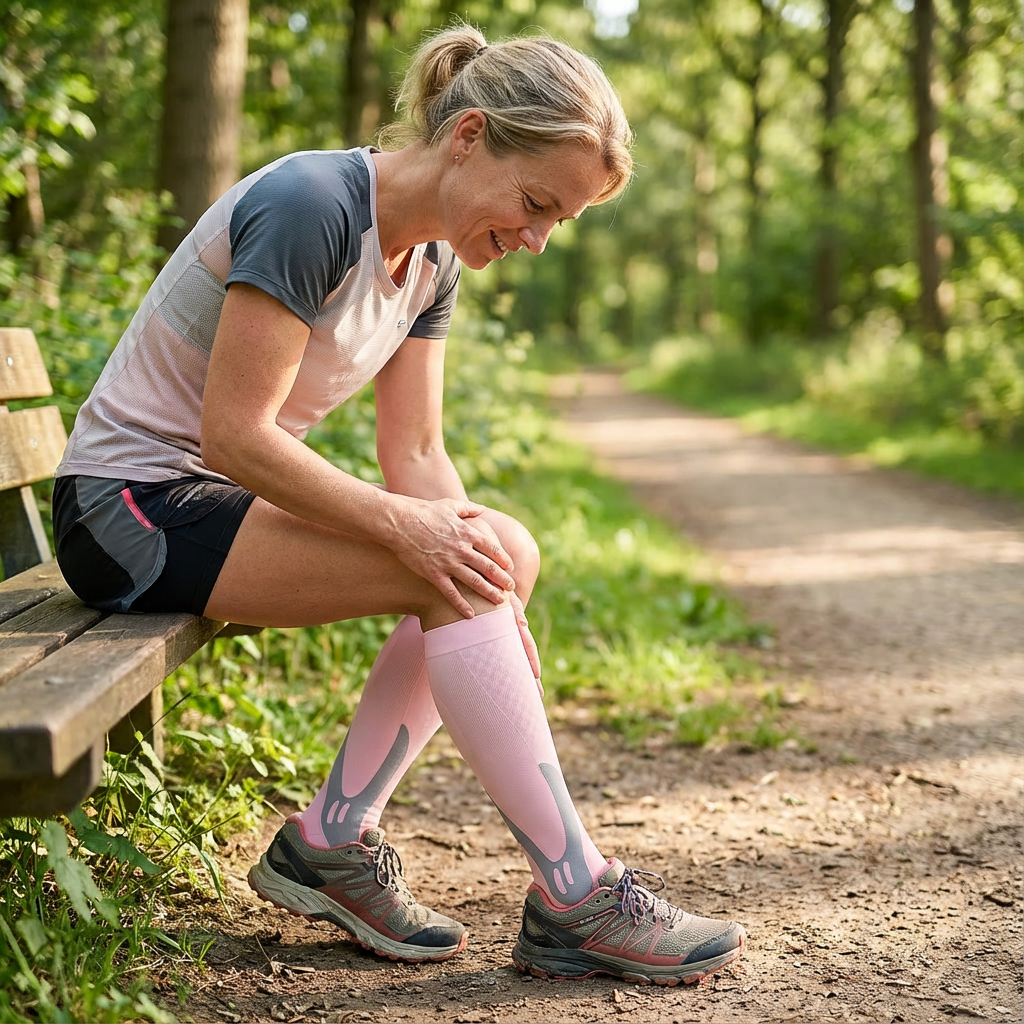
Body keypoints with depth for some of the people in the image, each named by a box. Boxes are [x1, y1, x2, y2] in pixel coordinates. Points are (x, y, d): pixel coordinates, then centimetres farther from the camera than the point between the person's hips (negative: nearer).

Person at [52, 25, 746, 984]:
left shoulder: (432, 256, 5)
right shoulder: (311, 205, -22)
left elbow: (415, 455, 3)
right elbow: (233, 436, -24)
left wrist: (492, 591, -12)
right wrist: (405, 527, -26)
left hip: (221, 498, 9)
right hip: (131, 508, -9)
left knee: (507, 551, -7)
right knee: (449, 570, -24)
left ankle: (331, 840, -5)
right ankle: (575, 897, -18)